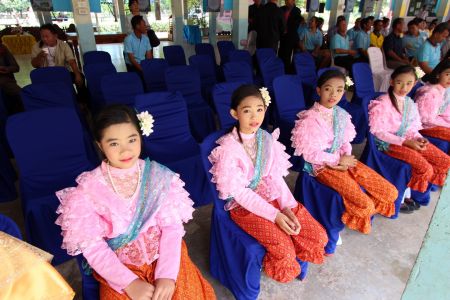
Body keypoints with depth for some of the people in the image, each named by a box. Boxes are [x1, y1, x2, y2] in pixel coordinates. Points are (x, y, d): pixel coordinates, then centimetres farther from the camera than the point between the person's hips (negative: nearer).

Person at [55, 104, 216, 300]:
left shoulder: (159, 176, -8)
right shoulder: (88, 189, -10)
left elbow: (172, 226, -9)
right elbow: (93, 246, -10)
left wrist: (167, 274, -20)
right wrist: (130, 283, -18)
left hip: (164, 256, 1)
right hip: (119, 267, 0)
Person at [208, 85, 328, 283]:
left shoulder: (267, 139, 0)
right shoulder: (228, 147, -17)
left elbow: (276, 176, 2)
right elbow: (238, 192, -17)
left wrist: (287, 206, -12)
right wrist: (274, 215, -20)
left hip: (273, 196, 6)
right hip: (244, 204, -5)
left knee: (318, 236, -6)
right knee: (284, 251, -21)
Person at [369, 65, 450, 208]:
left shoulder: (410, 103, 9)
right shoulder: (382, 103, -14)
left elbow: (412, 127, 13)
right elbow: (378, 132, -16)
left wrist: (418, 138, -9)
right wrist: (405, 142, -20)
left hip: (408, 140, 8)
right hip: (389, 143, -8)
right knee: (425, 168, -21)